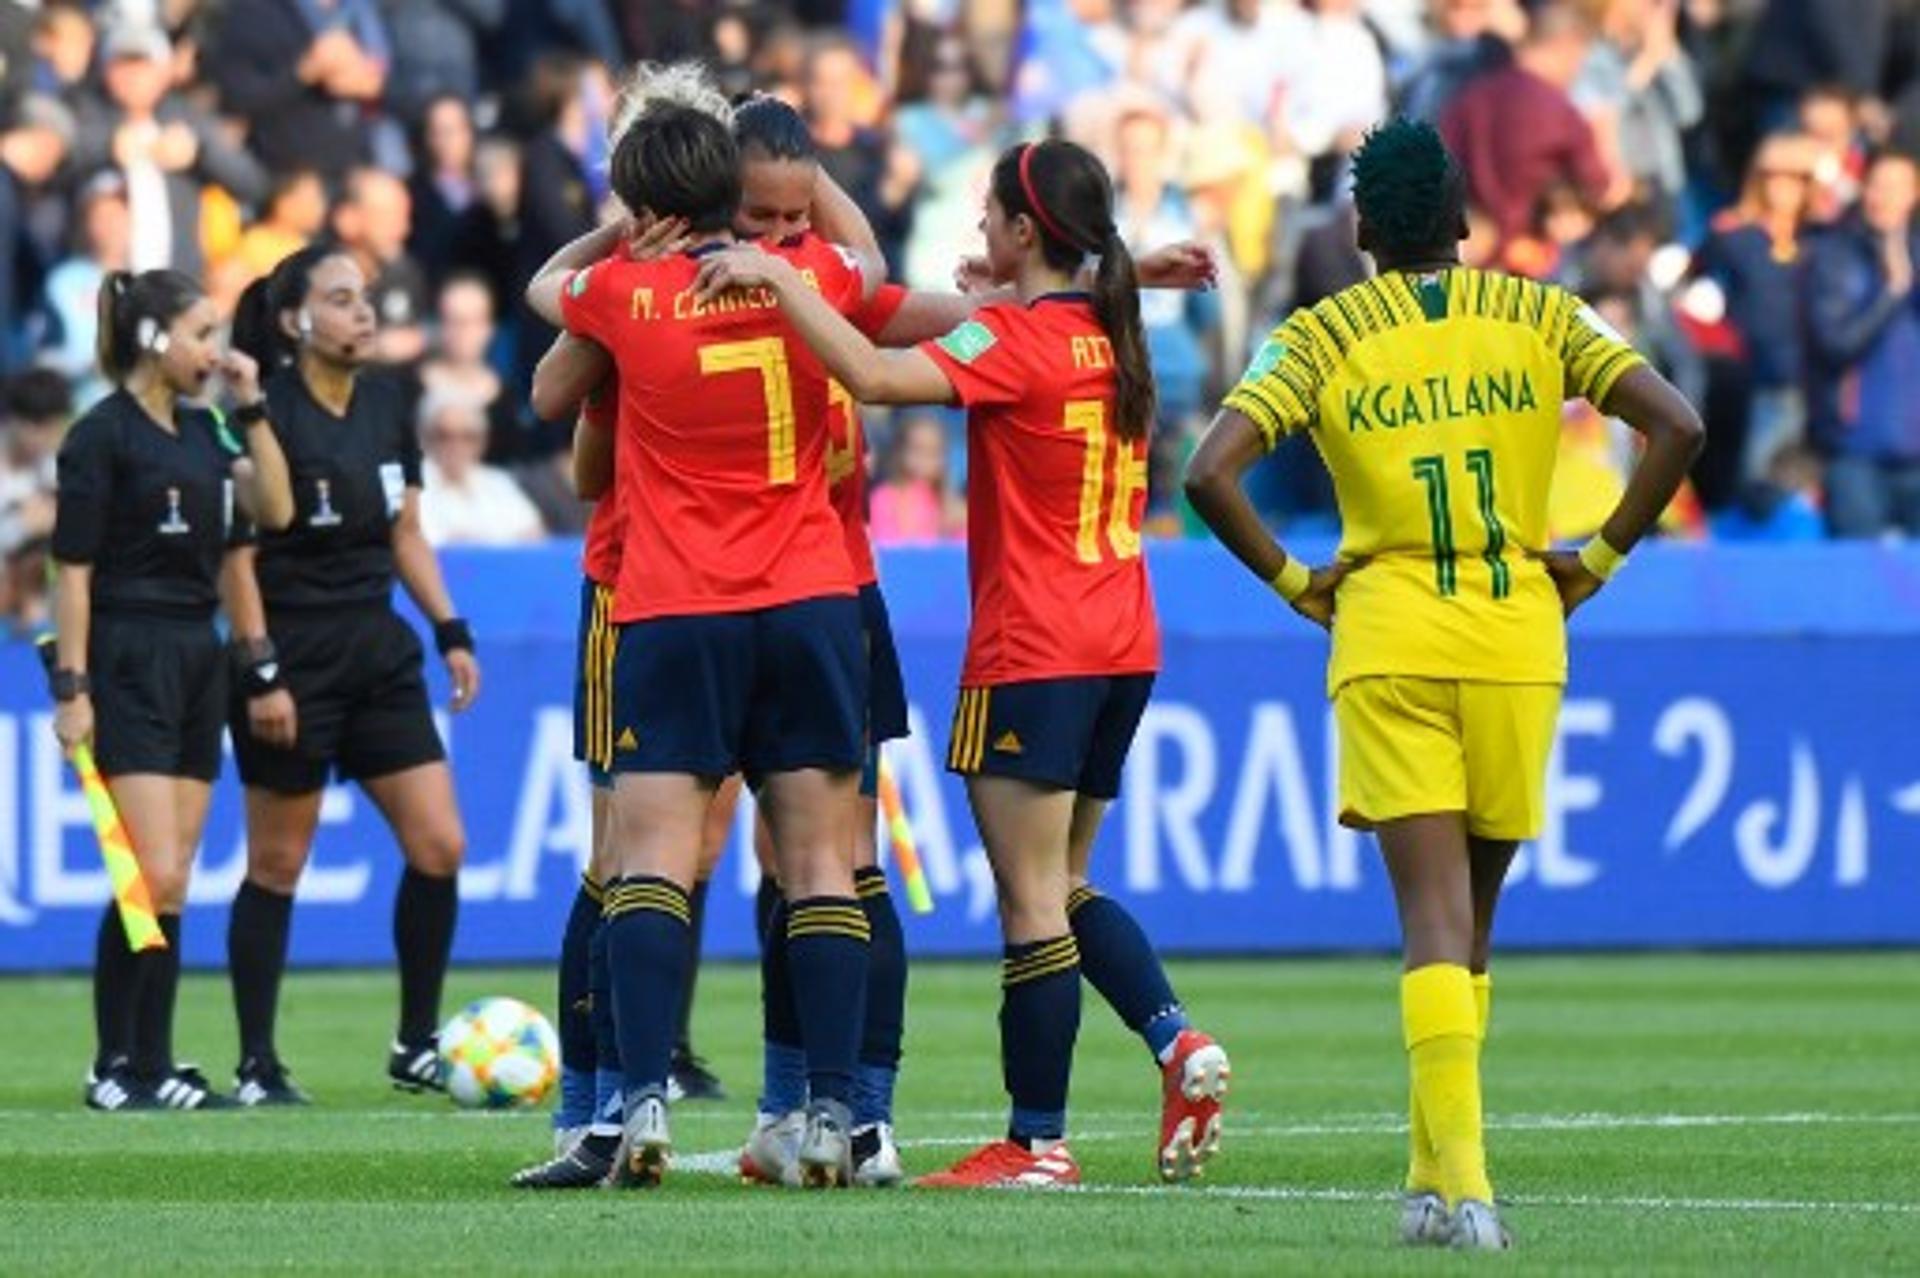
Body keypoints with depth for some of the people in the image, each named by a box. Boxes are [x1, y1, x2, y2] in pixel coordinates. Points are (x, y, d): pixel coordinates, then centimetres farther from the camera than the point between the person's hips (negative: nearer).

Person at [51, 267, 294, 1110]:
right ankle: (116, 1066, -8)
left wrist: (251, 407, 3)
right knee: (155, 877, -14)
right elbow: (73, 568, -11)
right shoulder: (103, 435, -9)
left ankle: (150, 1066, 9)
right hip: (128, 662, -8)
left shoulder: (201, 430, 13)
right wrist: (71, 685, -16)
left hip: (197, 657, 8)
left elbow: (274, 508, 6)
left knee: (174, 876, 6)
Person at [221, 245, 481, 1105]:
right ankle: (257, 1066, 8)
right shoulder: (265, 415, -13)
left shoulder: (386, 403, 8)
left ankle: (417, 1046, 11)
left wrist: (450, 631, 9)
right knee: (278, 866, 0)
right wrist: (259, 671, -18)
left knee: (440, 847, 0)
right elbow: (236, 555, -14)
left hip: (378, 651, 7)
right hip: (293, 660, -7)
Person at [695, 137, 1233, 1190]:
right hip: (1122, 647, 8)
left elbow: (874, 375, -28)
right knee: (1062, 887, 18)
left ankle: (1038, 1142, -1)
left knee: (1034, 901, -4)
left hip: (1031, 655, -8)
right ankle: (1177, 1041, -1)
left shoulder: (1012, 339, -14)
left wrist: (778, 278, -22)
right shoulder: (1110, 337, 9)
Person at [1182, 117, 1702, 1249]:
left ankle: (1462, 1184, -21)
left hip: (1390, 641, -2)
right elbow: (1677, 426, -3)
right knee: (1472, 920, 15)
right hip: (1519, 640, 2)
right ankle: (1438, 1175, 19)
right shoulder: (1538, 317, 6)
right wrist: (1597, 559, 5)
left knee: (1435, 915, -7)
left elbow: (1210, 474, -9)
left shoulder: (1323, 338, 2)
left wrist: (1293, 582, 3)